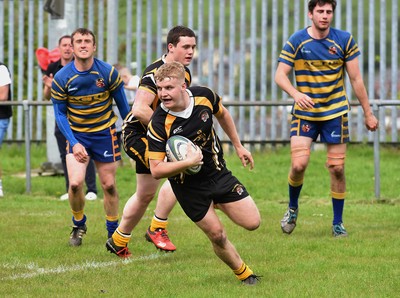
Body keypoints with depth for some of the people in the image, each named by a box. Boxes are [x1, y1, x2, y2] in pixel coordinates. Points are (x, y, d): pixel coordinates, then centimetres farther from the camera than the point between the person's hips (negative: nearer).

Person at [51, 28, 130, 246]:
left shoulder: (108, 73, -13)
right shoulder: (61, 78, -13)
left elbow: (122, 105, 1)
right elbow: (60, 114, -5)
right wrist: (74, 143, -15)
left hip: (104, 133, 0)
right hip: (76, 135, 0)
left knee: (109, 185, 4)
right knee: (75, 183, -15)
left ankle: (113, 232, 24)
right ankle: (78, 225, 12)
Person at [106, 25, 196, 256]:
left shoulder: (185, 73, 6)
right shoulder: (156, 72, -22)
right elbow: (140, 109, -30)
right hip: (137, 133, -9)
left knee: (145, 195, 11)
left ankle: (118, 241, 28)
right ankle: (157, 228, -16)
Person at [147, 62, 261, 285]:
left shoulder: (204, 96, -15)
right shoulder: (159, 124, -26)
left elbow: (222, 114, 11)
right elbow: (156, 170, -24)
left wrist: (238, 146, 16)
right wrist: (188, 162, -36)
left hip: (218, 172, 3)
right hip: (188, 186, -3)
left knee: (253, 222, -1)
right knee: (218, 236, -1)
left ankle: (219, 204, 30)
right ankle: (244, 274, 26)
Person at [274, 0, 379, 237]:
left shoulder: (344, 40, -4)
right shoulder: (296, 41, -6)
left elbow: (356, 79, 1)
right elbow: (280, 75, -8)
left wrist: (368, 113, 2)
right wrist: (296, 94, -28)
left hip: (335, 112, 1)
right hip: (304, 113, -1)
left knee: (337, 168, 0)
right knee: (299, 164, -14)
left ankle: (338, 223, 14)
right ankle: (293, 209, 14)